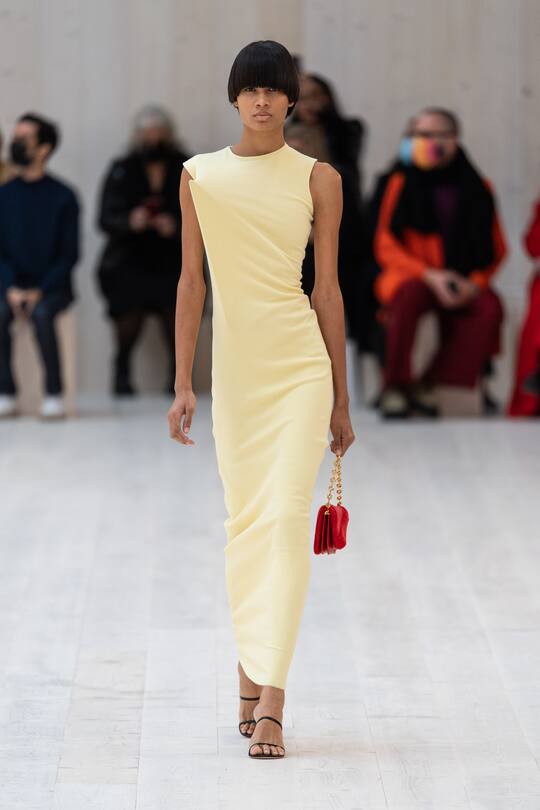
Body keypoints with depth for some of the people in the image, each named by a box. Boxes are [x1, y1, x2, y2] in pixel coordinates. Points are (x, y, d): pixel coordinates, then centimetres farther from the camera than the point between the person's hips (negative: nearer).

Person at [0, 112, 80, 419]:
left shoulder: (63, 196, -3)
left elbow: (70, 255, -4)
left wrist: (41, 292, -16)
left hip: (53, 287, -3)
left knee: (41, 313, -34)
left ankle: (54, 394, -26)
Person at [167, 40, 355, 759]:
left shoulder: (317, 179, 2)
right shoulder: (199, 175, 7)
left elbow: (327, 288, 4)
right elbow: (191, 280, 9)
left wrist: (341, 400, 5)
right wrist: (183, 384, 4)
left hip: (300, 367, -2)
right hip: (234, 368, 3)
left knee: (285, 517, -12)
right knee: (244, 523, 8)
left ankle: (270, 700, -16)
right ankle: (252, 679, 20)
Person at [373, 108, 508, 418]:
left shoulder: (477, 187, 7)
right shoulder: (402, 182, 1)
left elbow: (496, 249, 10)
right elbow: (386, 247, -2)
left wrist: (475, 282, -10)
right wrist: (429, 275, -16)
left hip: (464, 284, 2)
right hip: (410, 275, -2)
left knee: (490, 307, -30)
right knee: (410, 296, -37)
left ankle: (430, 385, -28)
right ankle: (396, 386, -26)